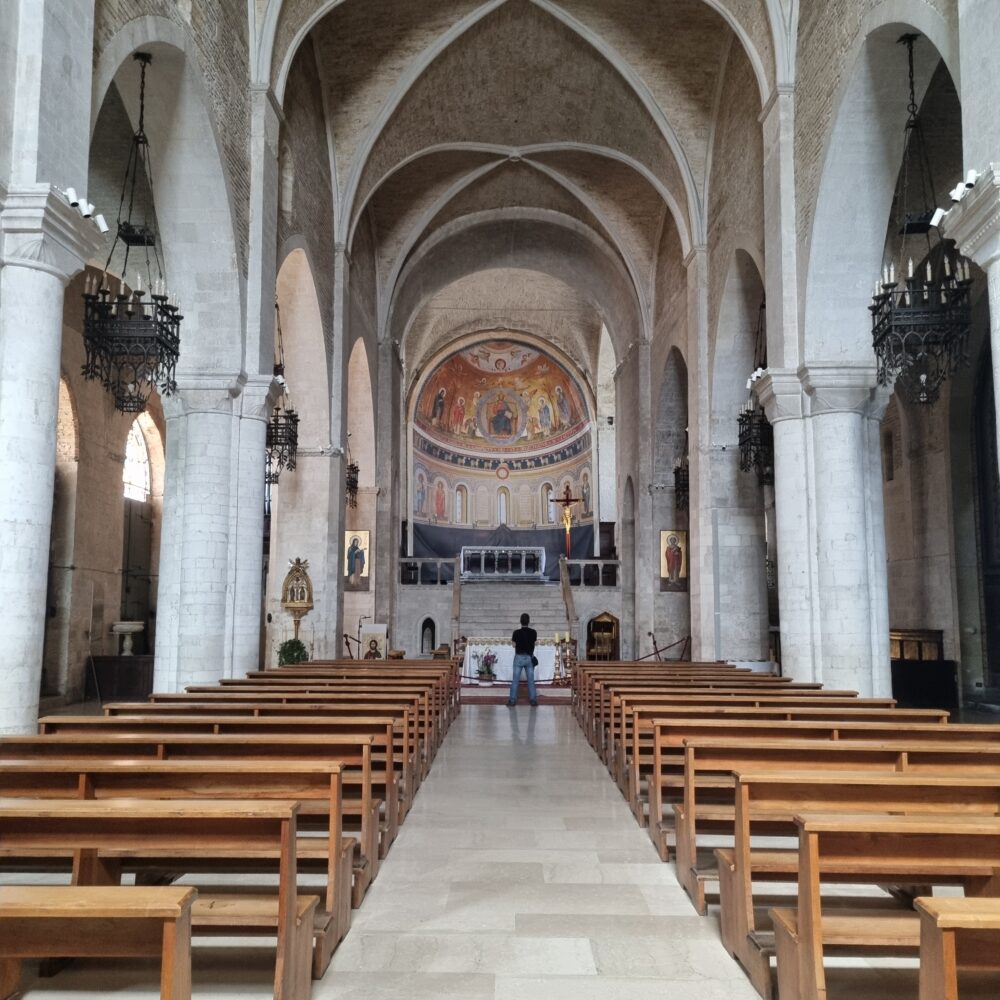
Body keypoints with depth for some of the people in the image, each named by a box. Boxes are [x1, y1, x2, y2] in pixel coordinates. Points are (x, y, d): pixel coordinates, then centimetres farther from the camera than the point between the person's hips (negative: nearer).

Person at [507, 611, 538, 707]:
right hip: (529, 657, 2)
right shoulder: (533, 632, -4)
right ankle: (533, 699, 8)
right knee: (531, 680, 8)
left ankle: (512, 700, 1)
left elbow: (514, 644, 1)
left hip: (519, 657, -2)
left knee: (515, 680, 2)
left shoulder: (516, 632, -10)